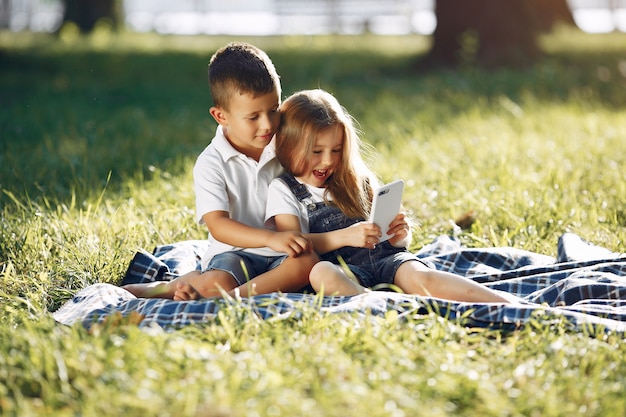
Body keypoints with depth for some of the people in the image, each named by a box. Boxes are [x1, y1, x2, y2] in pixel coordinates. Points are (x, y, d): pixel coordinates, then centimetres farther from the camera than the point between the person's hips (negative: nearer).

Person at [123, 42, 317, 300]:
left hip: (281, 255, 4)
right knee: (215, 284, -36)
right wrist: (270, 238, -30)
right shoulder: (211, 163, -7)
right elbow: (217, 226, -17)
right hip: (234, 252, -3)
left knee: (308, 261, -32)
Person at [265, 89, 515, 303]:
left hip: (385, 257, 3)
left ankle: (504, 305, -48)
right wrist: (345, 236, -18)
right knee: (320, 274, -38)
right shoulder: (282, 190, 12)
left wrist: (399, 235, -2)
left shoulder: (354, 181, 25)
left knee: (419, 278, -30)